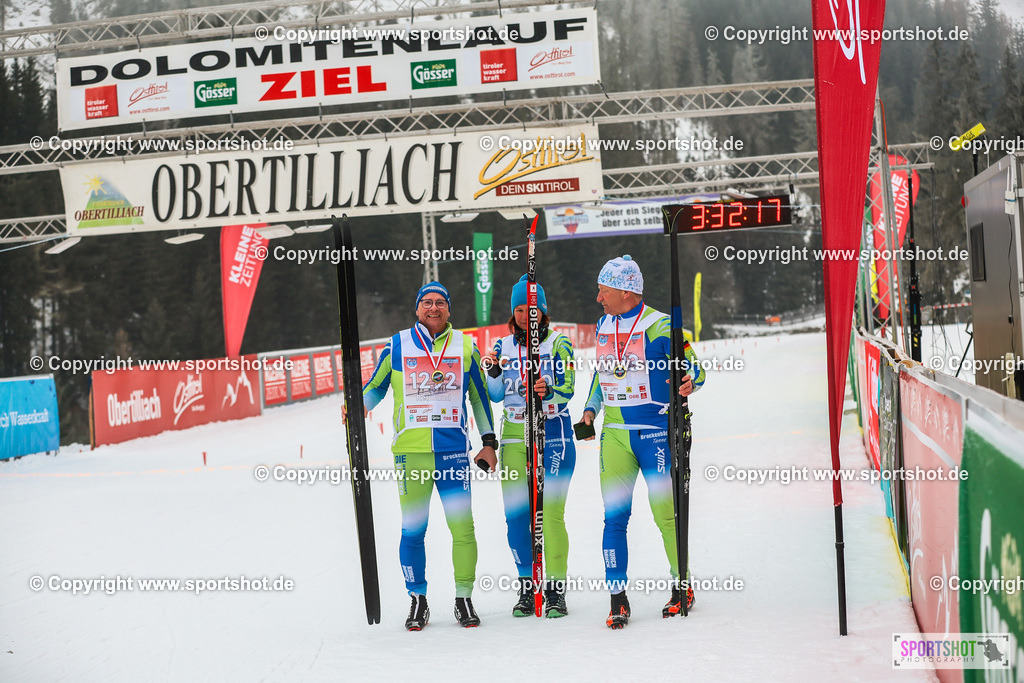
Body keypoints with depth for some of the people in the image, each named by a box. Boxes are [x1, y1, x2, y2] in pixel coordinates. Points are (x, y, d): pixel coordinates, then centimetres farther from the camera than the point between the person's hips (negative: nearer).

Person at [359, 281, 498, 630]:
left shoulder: (465, 346, 8)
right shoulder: (397, 346, 6)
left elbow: (480, 396, 15)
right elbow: (375, 387, 15)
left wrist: (489, 442, 13)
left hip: (454, 450, 0)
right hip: (411, 452, 0)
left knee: (462, 526, -4)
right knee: (412, 530, 1)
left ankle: (464, 598, 10)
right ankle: (418, 600, 14)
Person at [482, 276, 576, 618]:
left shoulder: (558, 343, 1)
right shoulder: (503, 346, 11)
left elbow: (567, 389, -8)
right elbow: (495, 396, 8)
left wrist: (547, 392, -29)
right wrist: (492, 371, -11)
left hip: (552, 435, -3)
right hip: (514, 436, 4)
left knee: (551, 513, -9)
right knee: (516, 515, 0)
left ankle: (556, 590, -1)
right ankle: (527, 587, 12)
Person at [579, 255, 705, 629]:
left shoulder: (659, 327, -9)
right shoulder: (604, 325, 10)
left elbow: (693, 368, -8)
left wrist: (690, 382, -30)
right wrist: (590, 408, 11)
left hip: (655, 433, -5)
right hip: (614, 434, 5)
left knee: (665, 513, 0)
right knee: (614, 516, -1)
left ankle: (682, 586, 18)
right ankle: (618, 599, 4)